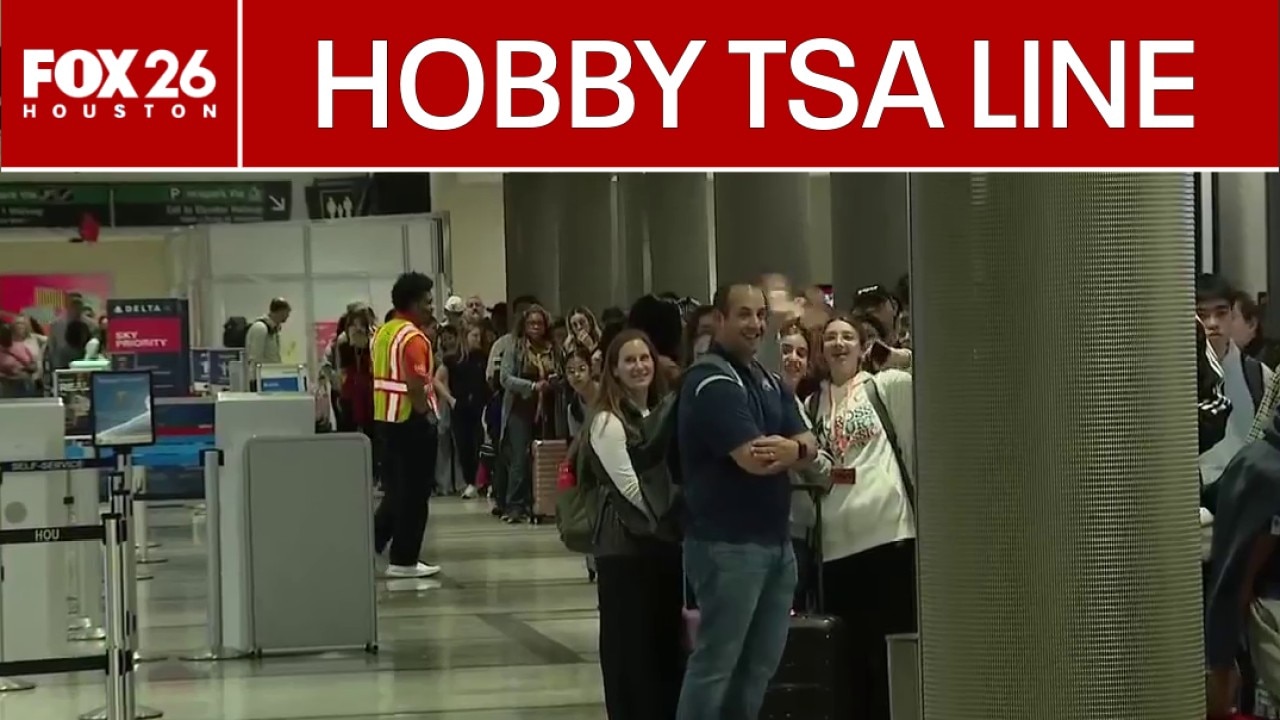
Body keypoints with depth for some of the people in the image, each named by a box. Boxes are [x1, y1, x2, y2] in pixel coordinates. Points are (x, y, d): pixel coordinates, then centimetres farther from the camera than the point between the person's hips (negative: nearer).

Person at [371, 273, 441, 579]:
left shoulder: (382, 333, 12)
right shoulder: (413, 338, -16)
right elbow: (415, 385, -23)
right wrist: (428, 415, -12)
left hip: (385, 416, 9)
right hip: (411, 419, -9)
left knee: (395, 489, 18)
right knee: (413, 493, 0)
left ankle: (370, 543, 14)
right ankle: (404, 560, 4)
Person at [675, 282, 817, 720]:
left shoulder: (768, 382, 16)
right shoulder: (711, 382, -13)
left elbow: (809, 447, 6)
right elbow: (755, 459, -22)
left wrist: (791, 449, -18)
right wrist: (794, 448, -3)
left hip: (776, 540, 9)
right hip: (727, 544, -9)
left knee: (760, 664, 12)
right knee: (715, 662, -6)